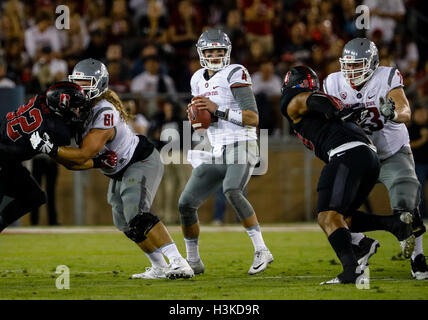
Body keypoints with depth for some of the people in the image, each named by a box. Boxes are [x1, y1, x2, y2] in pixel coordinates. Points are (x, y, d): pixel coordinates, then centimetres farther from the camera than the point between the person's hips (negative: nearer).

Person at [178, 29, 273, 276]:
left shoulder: (236, 75, -10)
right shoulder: (199, 79, 14)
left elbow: (253, 118, -17)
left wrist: (218, 110, -22)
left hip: (241, 148, -8)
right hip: (216, 154, 8)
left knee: (232, 192, -34)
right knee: (186, 203, 4)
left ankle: (262, 251, -29)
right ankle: (194, 262, 21)